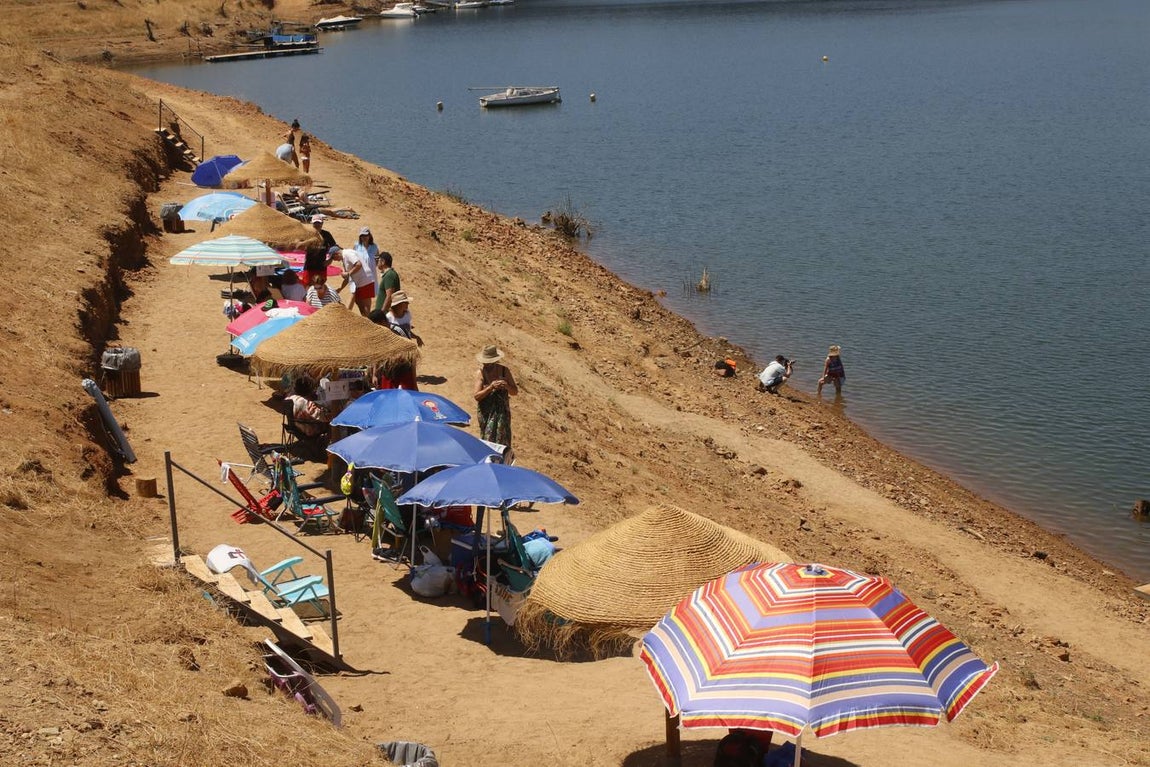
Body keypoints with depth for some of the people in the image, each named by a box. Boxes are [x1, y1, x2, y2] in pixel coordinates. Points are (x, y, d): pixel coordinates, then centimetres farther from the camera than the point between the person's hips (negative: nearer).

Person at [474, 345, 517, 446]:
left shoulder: (504, 370, -4)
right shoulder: (480, 373, -8)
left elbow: (515, 392, 1)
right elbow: (477, 396, -13)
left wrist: (507, 386, -20)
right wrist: (490, 387, -27)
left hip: (502, 410, 1)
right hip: (486, 412, -1)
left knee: (502, 439, -1)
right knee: (488, 440, 2)